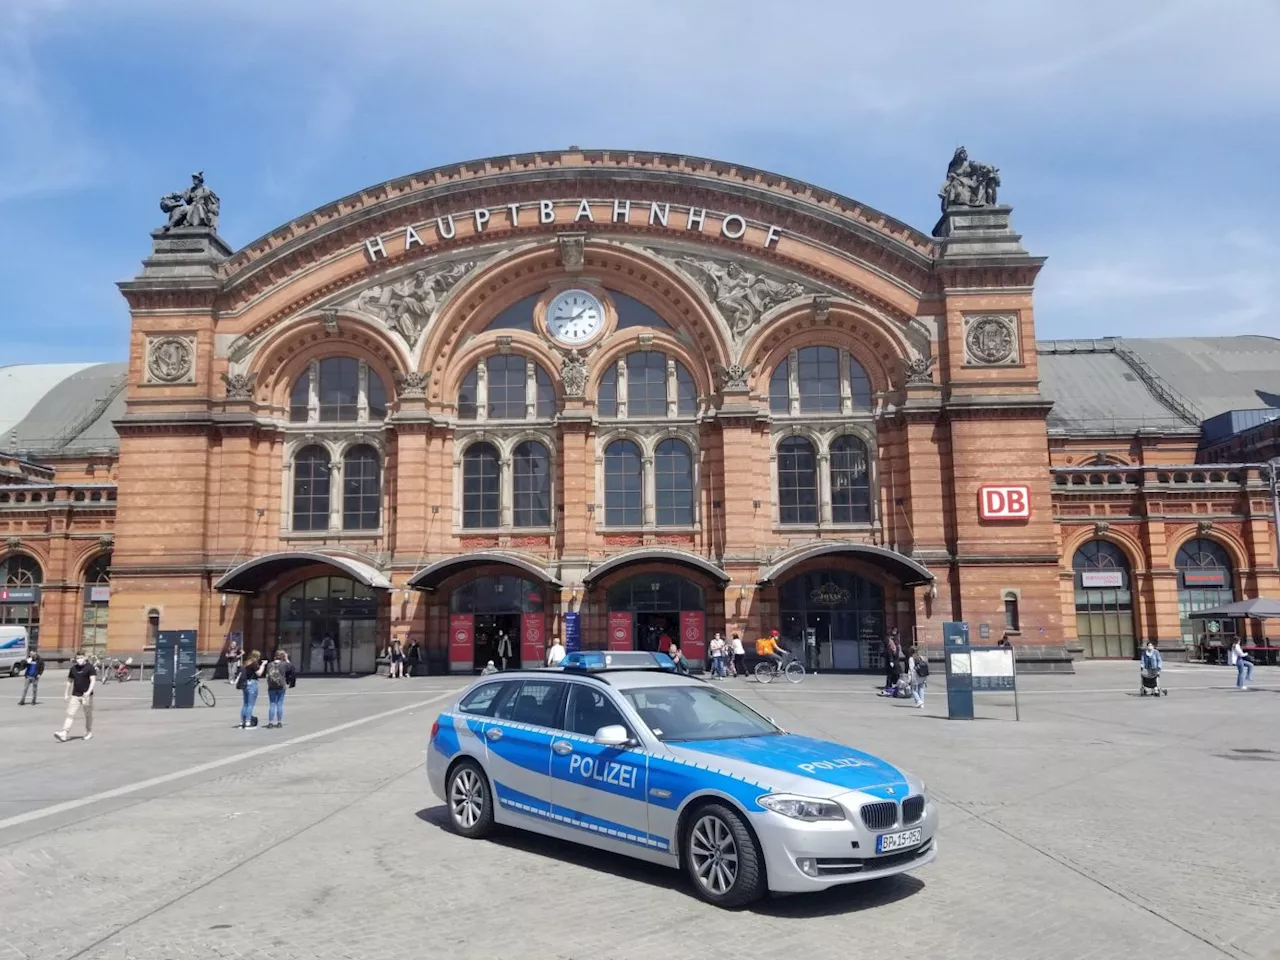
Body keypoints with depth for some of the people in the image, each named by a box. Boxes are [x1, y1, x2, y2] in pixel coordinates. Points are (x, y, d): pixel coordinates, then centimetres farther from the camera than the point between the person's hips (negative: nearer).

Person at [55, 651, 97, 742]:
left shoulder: (90, 668, -6)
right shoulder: (73, 668, 10)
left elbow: (93, 680, -15)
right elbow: (69, 681, 20)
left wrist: (89, 691, -28)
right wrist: (66, 694, 16)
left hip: (86, 696, -4)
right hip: (75, 696, 4)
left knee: (88, 715, 8)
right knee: (70, 714, -7)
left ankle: (89, 733, 22)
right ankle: (63, 734, -15)